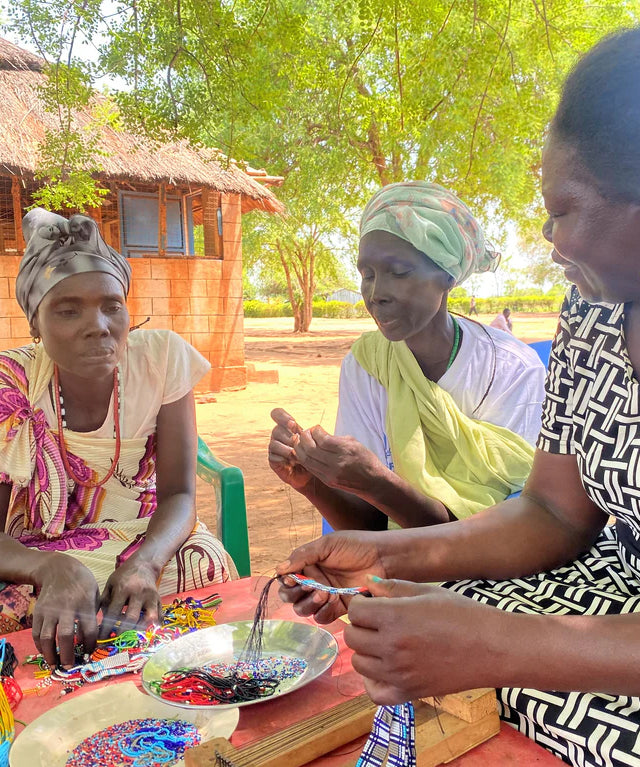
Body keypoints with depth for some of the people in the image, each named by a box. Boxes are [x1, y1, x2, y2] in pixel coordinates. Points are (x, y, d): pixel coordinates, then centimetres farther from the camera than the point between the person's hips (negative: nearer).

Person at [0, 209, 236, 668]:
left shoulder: (162, 358, -13)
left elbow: (179, 496, -12)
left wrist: (145, 562, -33)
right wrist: (56, 569, -39)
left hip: (148, 545, 1)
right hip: (38, 557, -1)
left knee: (204, 566, -29)